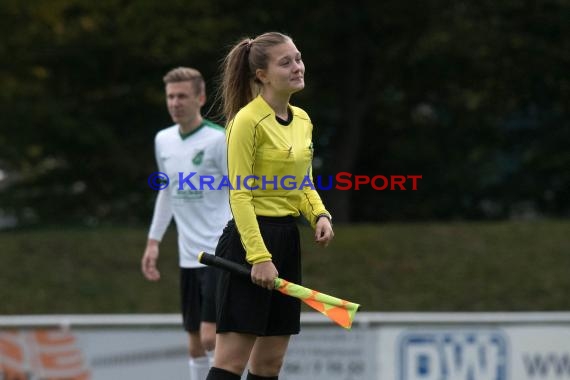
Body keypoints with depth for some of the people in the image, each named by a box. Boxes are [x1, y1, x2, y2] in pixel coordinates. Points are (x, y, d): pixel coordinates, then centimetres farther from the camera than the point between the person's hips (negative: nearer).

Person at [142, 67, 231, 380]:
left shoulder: (218, 140, -11)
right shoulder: (163, 140, 10)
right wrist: (153, 242, 20)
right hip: (188, 257, 7)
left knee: (211, 337, -14)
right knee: (195, 342, 9)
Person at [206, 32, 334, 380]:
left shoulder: (303, 120, 12)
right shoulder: (248, 121, -12)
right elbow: (240, 195, -15)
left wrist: (320, 214, 0)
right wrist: (259, 256, -21)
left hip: (288, 240, 8)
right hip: (251, 238, -8)